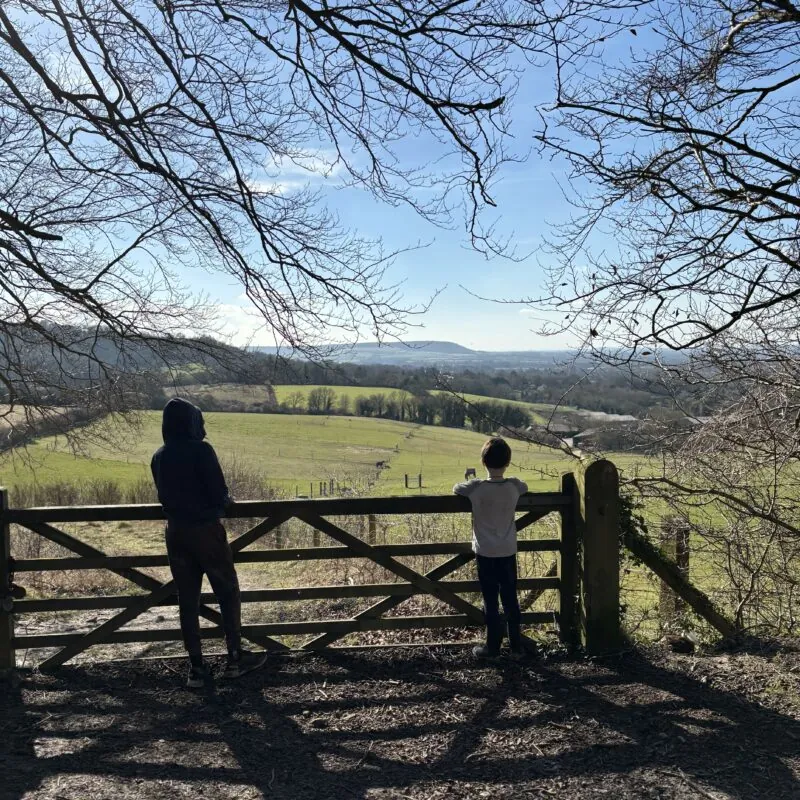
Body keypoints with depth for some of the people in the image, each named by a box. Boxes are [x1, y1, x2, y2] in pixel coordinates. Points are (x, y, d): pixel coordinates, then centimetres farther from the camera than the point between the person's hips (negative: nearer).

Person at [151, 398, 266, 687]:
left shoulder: (158, 457, 3)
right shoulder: (200, 450, -15)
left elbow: (163, 496, 11)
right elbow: (219, 492, -16)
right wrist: (225, 501, 5)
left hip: (175, 533, 5)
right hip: (206, 531, -5)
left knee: (187, 599, 11)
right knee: (228, 592, 10)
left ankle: (196, 666, 16)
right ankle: (235, 657, 16)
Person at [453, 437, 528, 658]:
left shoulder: (476, 487, -17)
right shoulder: (514, 486, -8)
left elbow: (456, 488, 4)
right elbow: (525, 487, 16)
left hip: (485, 553, -3)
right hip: (508, 553, 3)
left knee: (491, 602, 7)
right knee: (511, 600, 15)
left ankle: (493, 647, 16)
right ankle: (516, 645, 25)